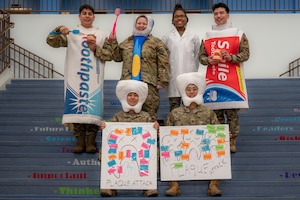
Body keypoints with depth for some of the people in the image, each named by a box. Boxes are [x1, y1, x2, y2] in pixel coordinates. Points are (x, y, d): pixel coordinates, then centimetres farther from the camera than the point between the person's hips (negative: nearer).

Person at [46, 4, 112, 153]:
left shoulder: (101, 35, 14)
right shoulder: (71, 34, 12)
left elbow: (109, 55, 8)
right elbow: (51, 42, 3)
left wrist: (96, 48, -8)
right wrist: (58, 30, -14)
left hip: (94, 79, 0)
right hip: (75, 78, 0)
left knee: (92, 108, -7)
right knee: (77, 107, -3)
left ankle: (91, 142, -2)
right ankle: (80, 142, 2)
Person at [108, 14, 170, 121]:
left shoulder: (156, 42, 6)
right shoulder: (127, 42, 21)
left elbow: (163, 63, 0)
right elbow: (117, 57, 20)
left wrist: (162, 81, -8)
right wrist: (113, 42, 10)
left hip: (148, 83, -4)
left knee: (150, 114, -8)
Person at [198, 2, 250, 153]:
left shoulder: (239, 34, 6)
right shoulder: (207, 37, 14)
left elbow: (245, 54, 1)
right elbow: (201, 56, 14)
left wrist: (231, 57, -15)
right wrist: (208, 60, -7)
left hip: (232, 78, -2)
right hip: (213, 79, 2)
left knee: (232, 111, -4)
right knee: (216, 112, 2)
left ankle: (232, 142, 3)